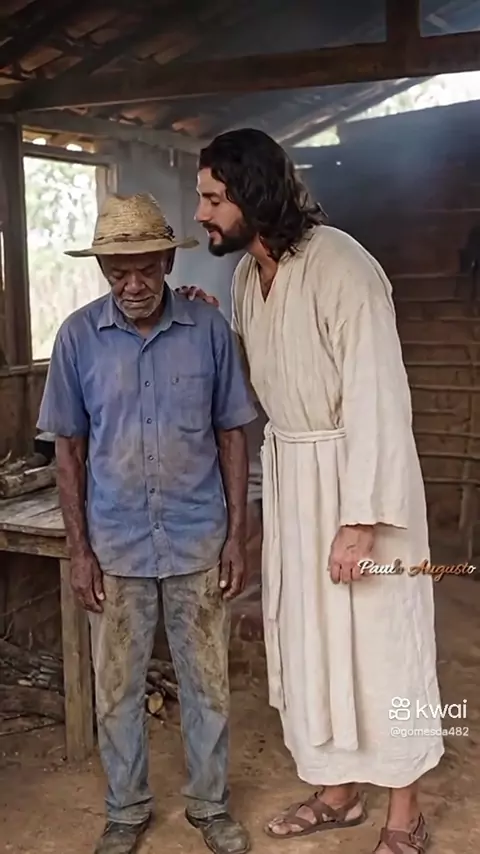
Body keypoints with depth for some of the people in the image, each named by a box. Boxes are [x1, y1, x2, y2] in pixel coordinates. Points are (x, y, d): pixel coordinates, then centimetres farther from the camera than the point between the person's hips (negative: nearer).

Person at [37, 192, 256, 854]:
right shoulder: (78, 336, -5)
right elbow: (70, 447, 1)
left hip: (199, 540, 0)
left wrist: (237, 534, -3)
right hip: (115, 544, 1)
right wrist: (79, 549, -2)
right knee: (117, 688, 13)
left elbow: (231, 434, 1)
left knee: (207, 682, 13)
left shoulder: (209, 329, -6)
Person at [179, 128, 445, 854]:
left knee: (378, 639, 4)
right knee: (310, 633, 16)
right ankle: (339, 790, 35)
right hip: (289, 468, 8)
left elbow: (375, 399, -23)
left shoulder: (340, 267, -21)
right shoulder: (247, 273, 4)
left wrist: (360, 519, -25)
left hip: (354, 470, -8)